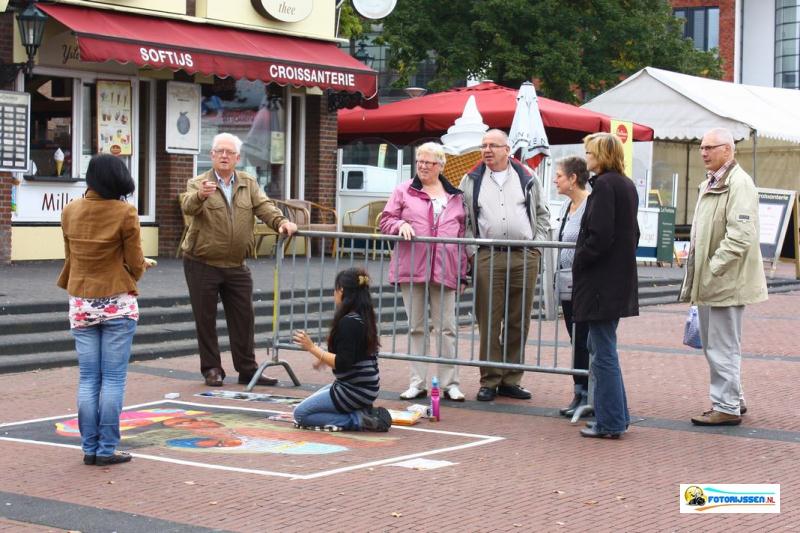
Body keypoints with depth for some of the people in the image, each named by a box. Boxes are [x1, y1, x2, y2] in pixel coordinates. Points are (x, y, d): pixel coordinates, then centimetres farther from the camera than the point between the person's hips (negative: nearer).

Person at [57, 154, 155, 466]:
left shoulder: (70, 211, 1)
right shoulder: (124, 213, -12)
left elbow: (69, 257, 11)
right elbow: (134, 265, -7)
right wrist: (142, 266, 16)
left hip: (81, 303, 4)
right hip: (117, 303, -4)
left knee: (88, 379, 8)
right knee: (113, 379, 1)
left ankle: (90, 448, 9)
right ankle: (107, 449, 2)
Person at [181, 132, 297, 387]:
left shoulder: (248, 184, 9)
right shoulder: (198, 184, -4)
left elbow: (264, 206, -4)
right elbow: (187, 206, -24)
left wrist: (281, 222, -25)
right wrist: (201, 195, -47)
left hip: (236, 266, 4)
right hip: (202, 264, -4)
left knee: (243, 318, 6)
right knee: (205, 319, 3)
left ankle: (247, 369, 15)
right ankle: (211, 369, 14)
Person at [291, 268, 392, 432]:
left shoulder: (349, 322, -23)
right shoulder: (364, 317, 7)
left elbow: (342, 364, -26)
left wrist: (312, 348, -23)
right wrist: (324, 358, 18)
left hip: (355, 390, -10)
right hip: (364, 385, 10)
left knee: (300, 414, 0)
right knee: (308, 405, 26)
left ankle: (359, 420, -8)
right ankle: (365, 412, 9)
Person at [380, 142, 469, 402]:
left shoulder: (455, 196, 13)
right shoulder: (404, 191, 10)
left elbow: (463, 231, 13)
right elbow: (385, 220, 10)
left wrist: (462, 270, 7)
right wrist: (400, 224, -13)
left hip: (444, 270, 0)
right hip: (411, 268, 0)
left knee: (446, 328, -1)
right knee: (417, 327, 6)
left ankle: (450, 384, 2)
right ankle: (418, 383, 11)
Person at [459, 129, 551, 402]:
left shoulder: (527, 178, 11)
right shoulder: (471, 181, 10)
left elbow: (542, 214, 16)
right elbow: (463, 220, 9)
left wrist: (537, 246, 5)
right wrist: (472, 250, -1)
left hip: (525, 258, 1)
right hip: (487, 258, -1)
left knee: (519, 322, 4)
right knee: (489, 321, -3)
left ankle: (511, 380, 12)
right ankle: (489, 381, 4)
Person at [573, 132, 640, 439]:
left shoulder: (604, 185, -16)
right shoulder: (627, 185, 13)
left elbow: (599, 236, -23)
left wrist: (579, 262, -10)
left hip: (602, 281, -10)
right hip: (621, 278, 10)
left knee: (603, 351, -3)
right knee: (599, 346, 19)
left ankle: (610, 422, 2)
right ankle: (616, 415, 24)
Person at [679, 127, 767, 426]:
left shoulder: (739, 183, -14)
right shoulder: (710, 184, 18)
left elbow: (741, 236, -22)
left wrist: (713, 270, -21)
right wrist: (695, 276, 18)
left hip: (726, 281, -10)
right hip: (708, 281, 10)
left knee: (723, 348, -4)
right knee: (712, 346, 16)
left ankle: (727, 407, 3)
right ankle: (733, 399, 27)